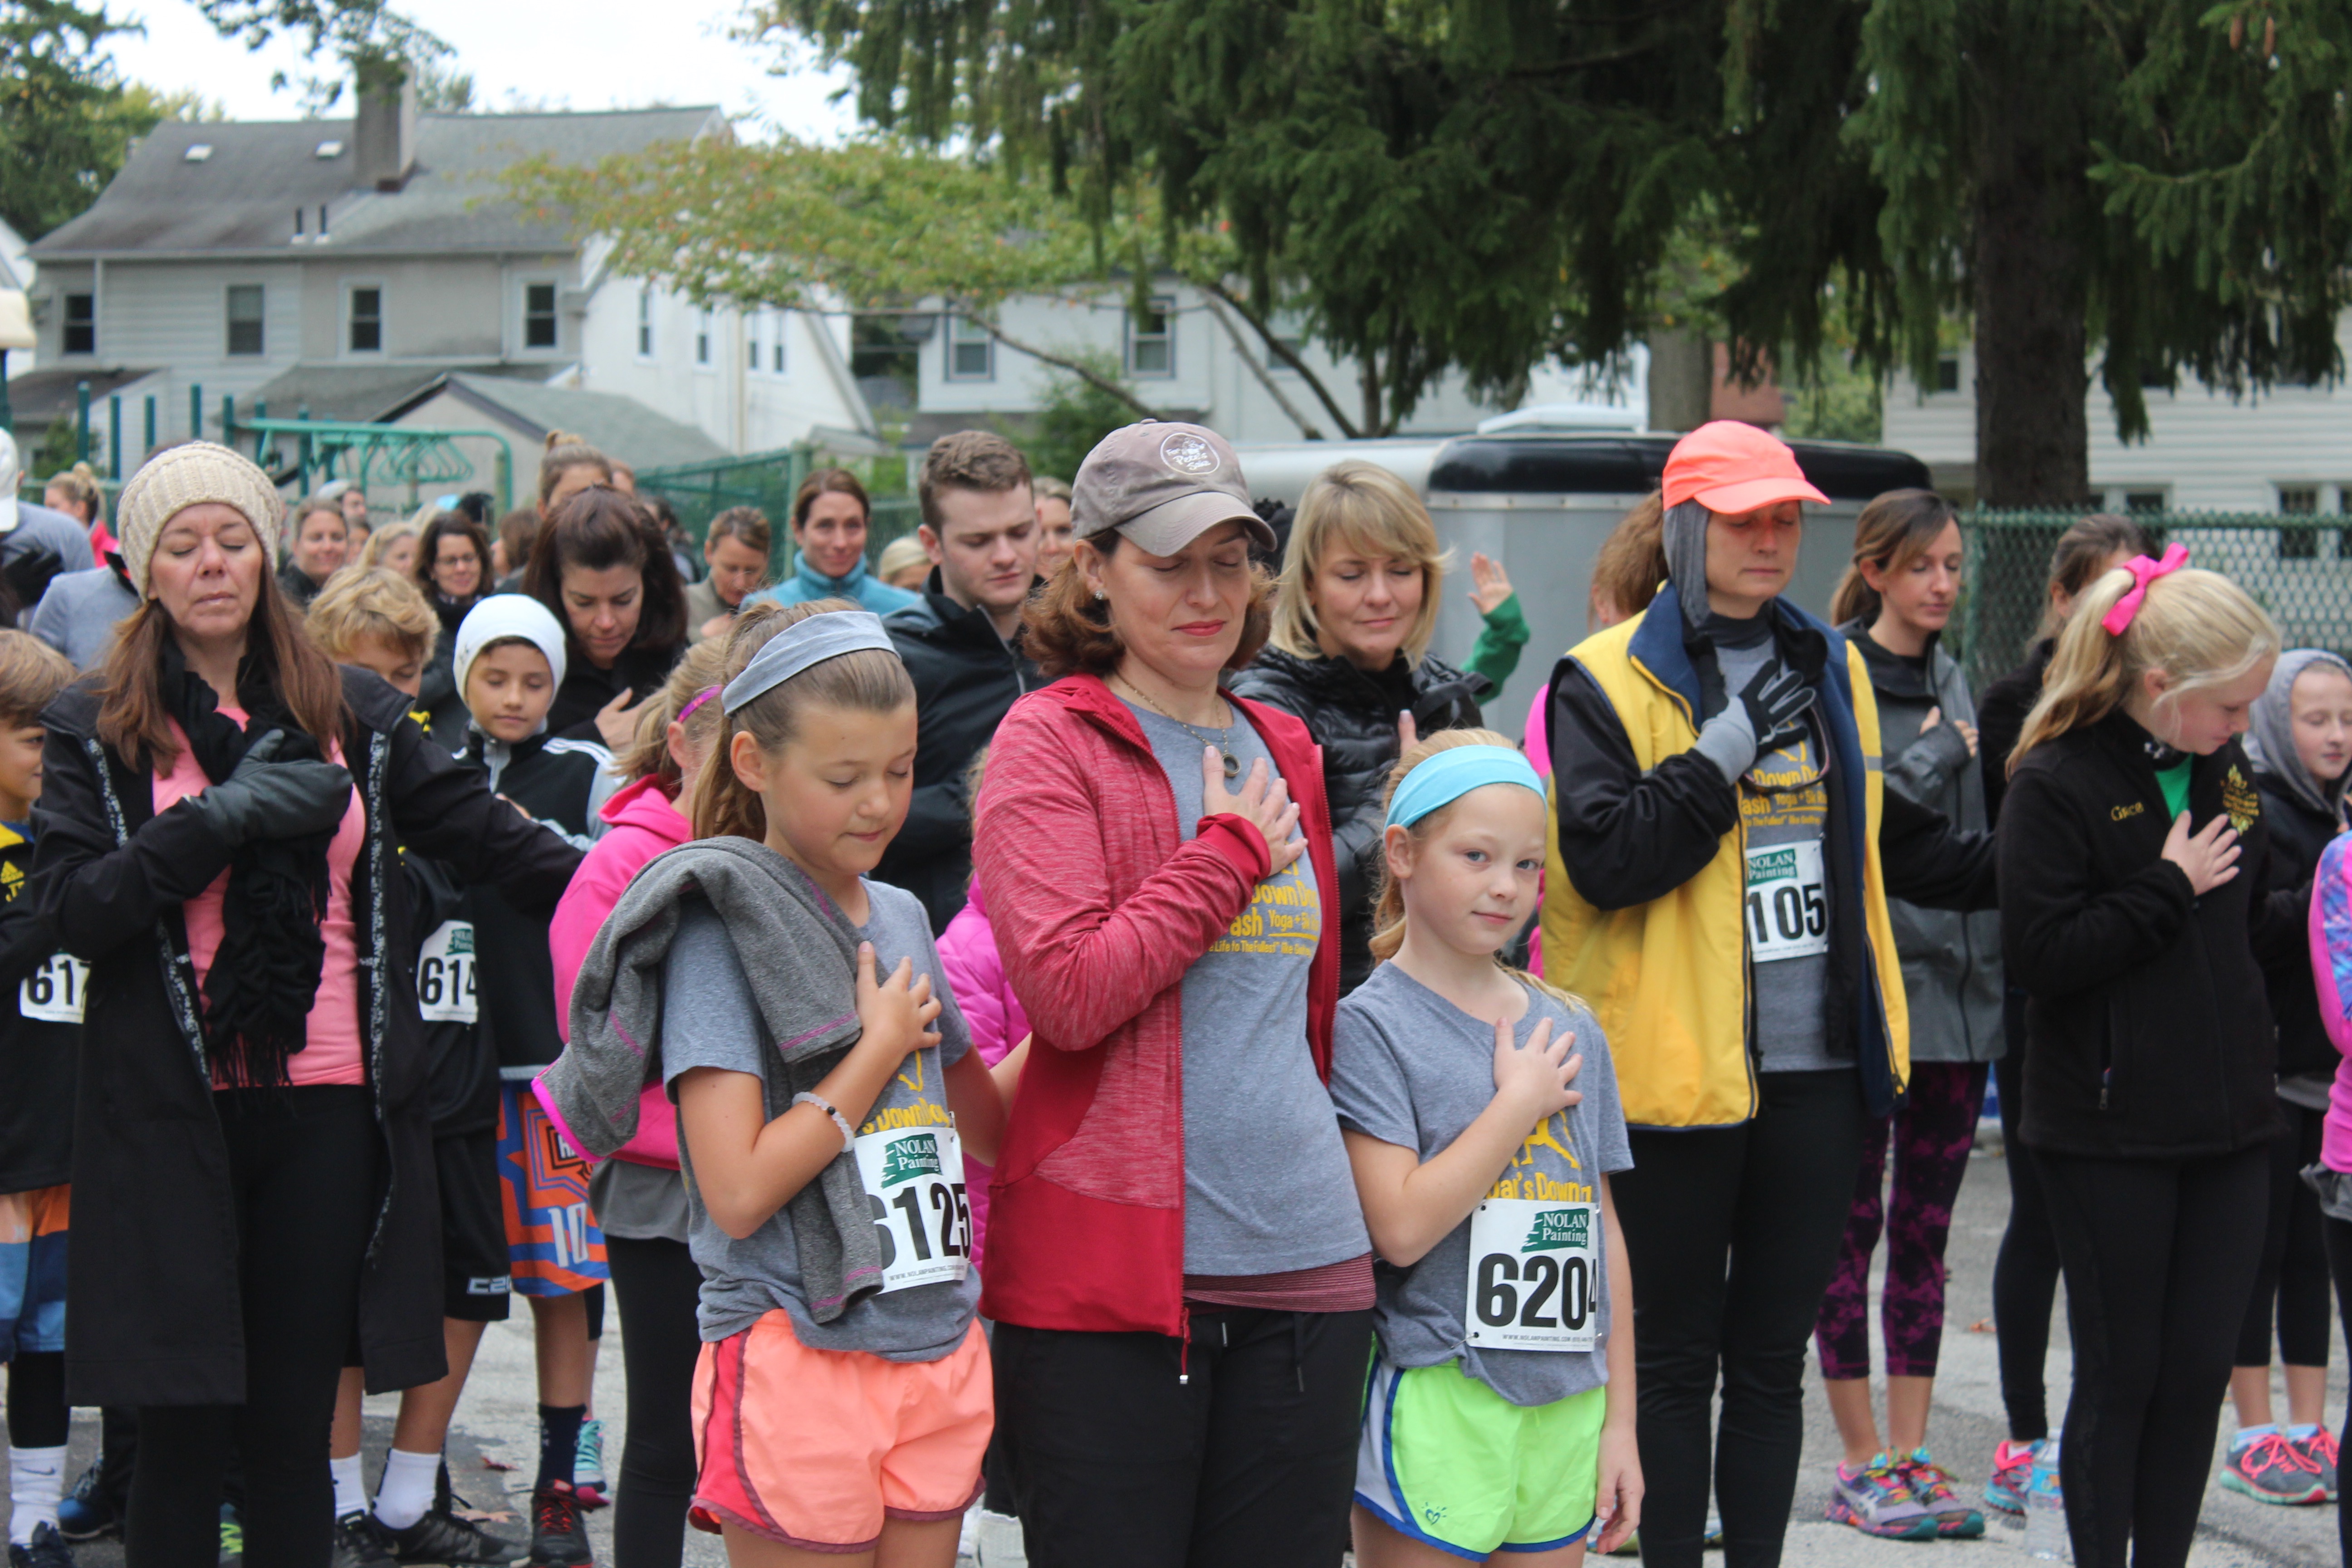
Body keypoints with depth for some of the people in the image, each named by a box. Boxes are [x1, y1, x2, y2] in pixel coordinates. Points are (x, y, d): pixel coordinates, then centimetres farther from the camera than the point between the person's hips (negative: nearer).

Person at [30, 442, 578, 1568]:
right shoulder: (96, 729, 4)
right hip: (172, 1116, -2)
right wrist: (222, 821, -14)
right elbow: (68, 906, -7)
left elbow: (485, 834, 12)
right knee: (181, 1431, 1)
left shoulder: (354, 715, 11)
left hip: (331, 1106, 2)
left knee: (294, 1428, 6)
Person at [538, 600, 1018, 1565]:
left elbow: (984, 1130, 22)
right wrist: (881, 1048, -11)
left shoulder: (901, 918, 12)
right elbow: (738, 1191, -19)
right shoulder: (722, 925, -10)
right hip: (798, 1365, -7)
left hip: (938, 1355, 7)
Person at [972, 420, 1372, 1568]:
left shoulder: (1284, 751, 16)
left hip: (1303, 1262, 6)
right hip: (1104, 1266, -5)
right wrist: (1230, 853, -8)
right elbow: (1069, 992, -17)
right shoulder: (1050, 740, -3)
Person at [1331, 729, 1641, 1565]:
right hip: (1437, 1405, -5)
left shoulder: (1573, 1030, 10)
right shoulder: (1372, 1025, -7)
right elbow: (1403, 1228, -17)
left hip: (1566, 1408, 5)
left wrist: (1618, 1421, 11)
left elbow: (1605, 1235, 13)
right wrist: (1520, 1104, -10)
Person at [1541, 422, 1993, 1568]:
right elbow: (1604, 861, -17)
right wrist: (1727, 751, -18)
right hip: (1677, 1070, -5)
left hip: (1817, 1068, 5)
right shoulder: (1607, 681, -5)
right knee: (1676, 1358, 4)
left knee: (1773, 1357, 11)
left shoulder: (1832, 668, 14)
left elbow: (1884, 841, 27)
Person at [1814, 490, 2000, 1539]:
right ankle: (1861, 1464, 9)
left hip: (1959, 983, 6)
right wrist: (1936, 754, -11)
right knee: (1852, 1226, 1)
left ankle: (1911, 1455, 15)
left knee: (1925, 1229, 9)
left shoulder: (1953, 684, 15)